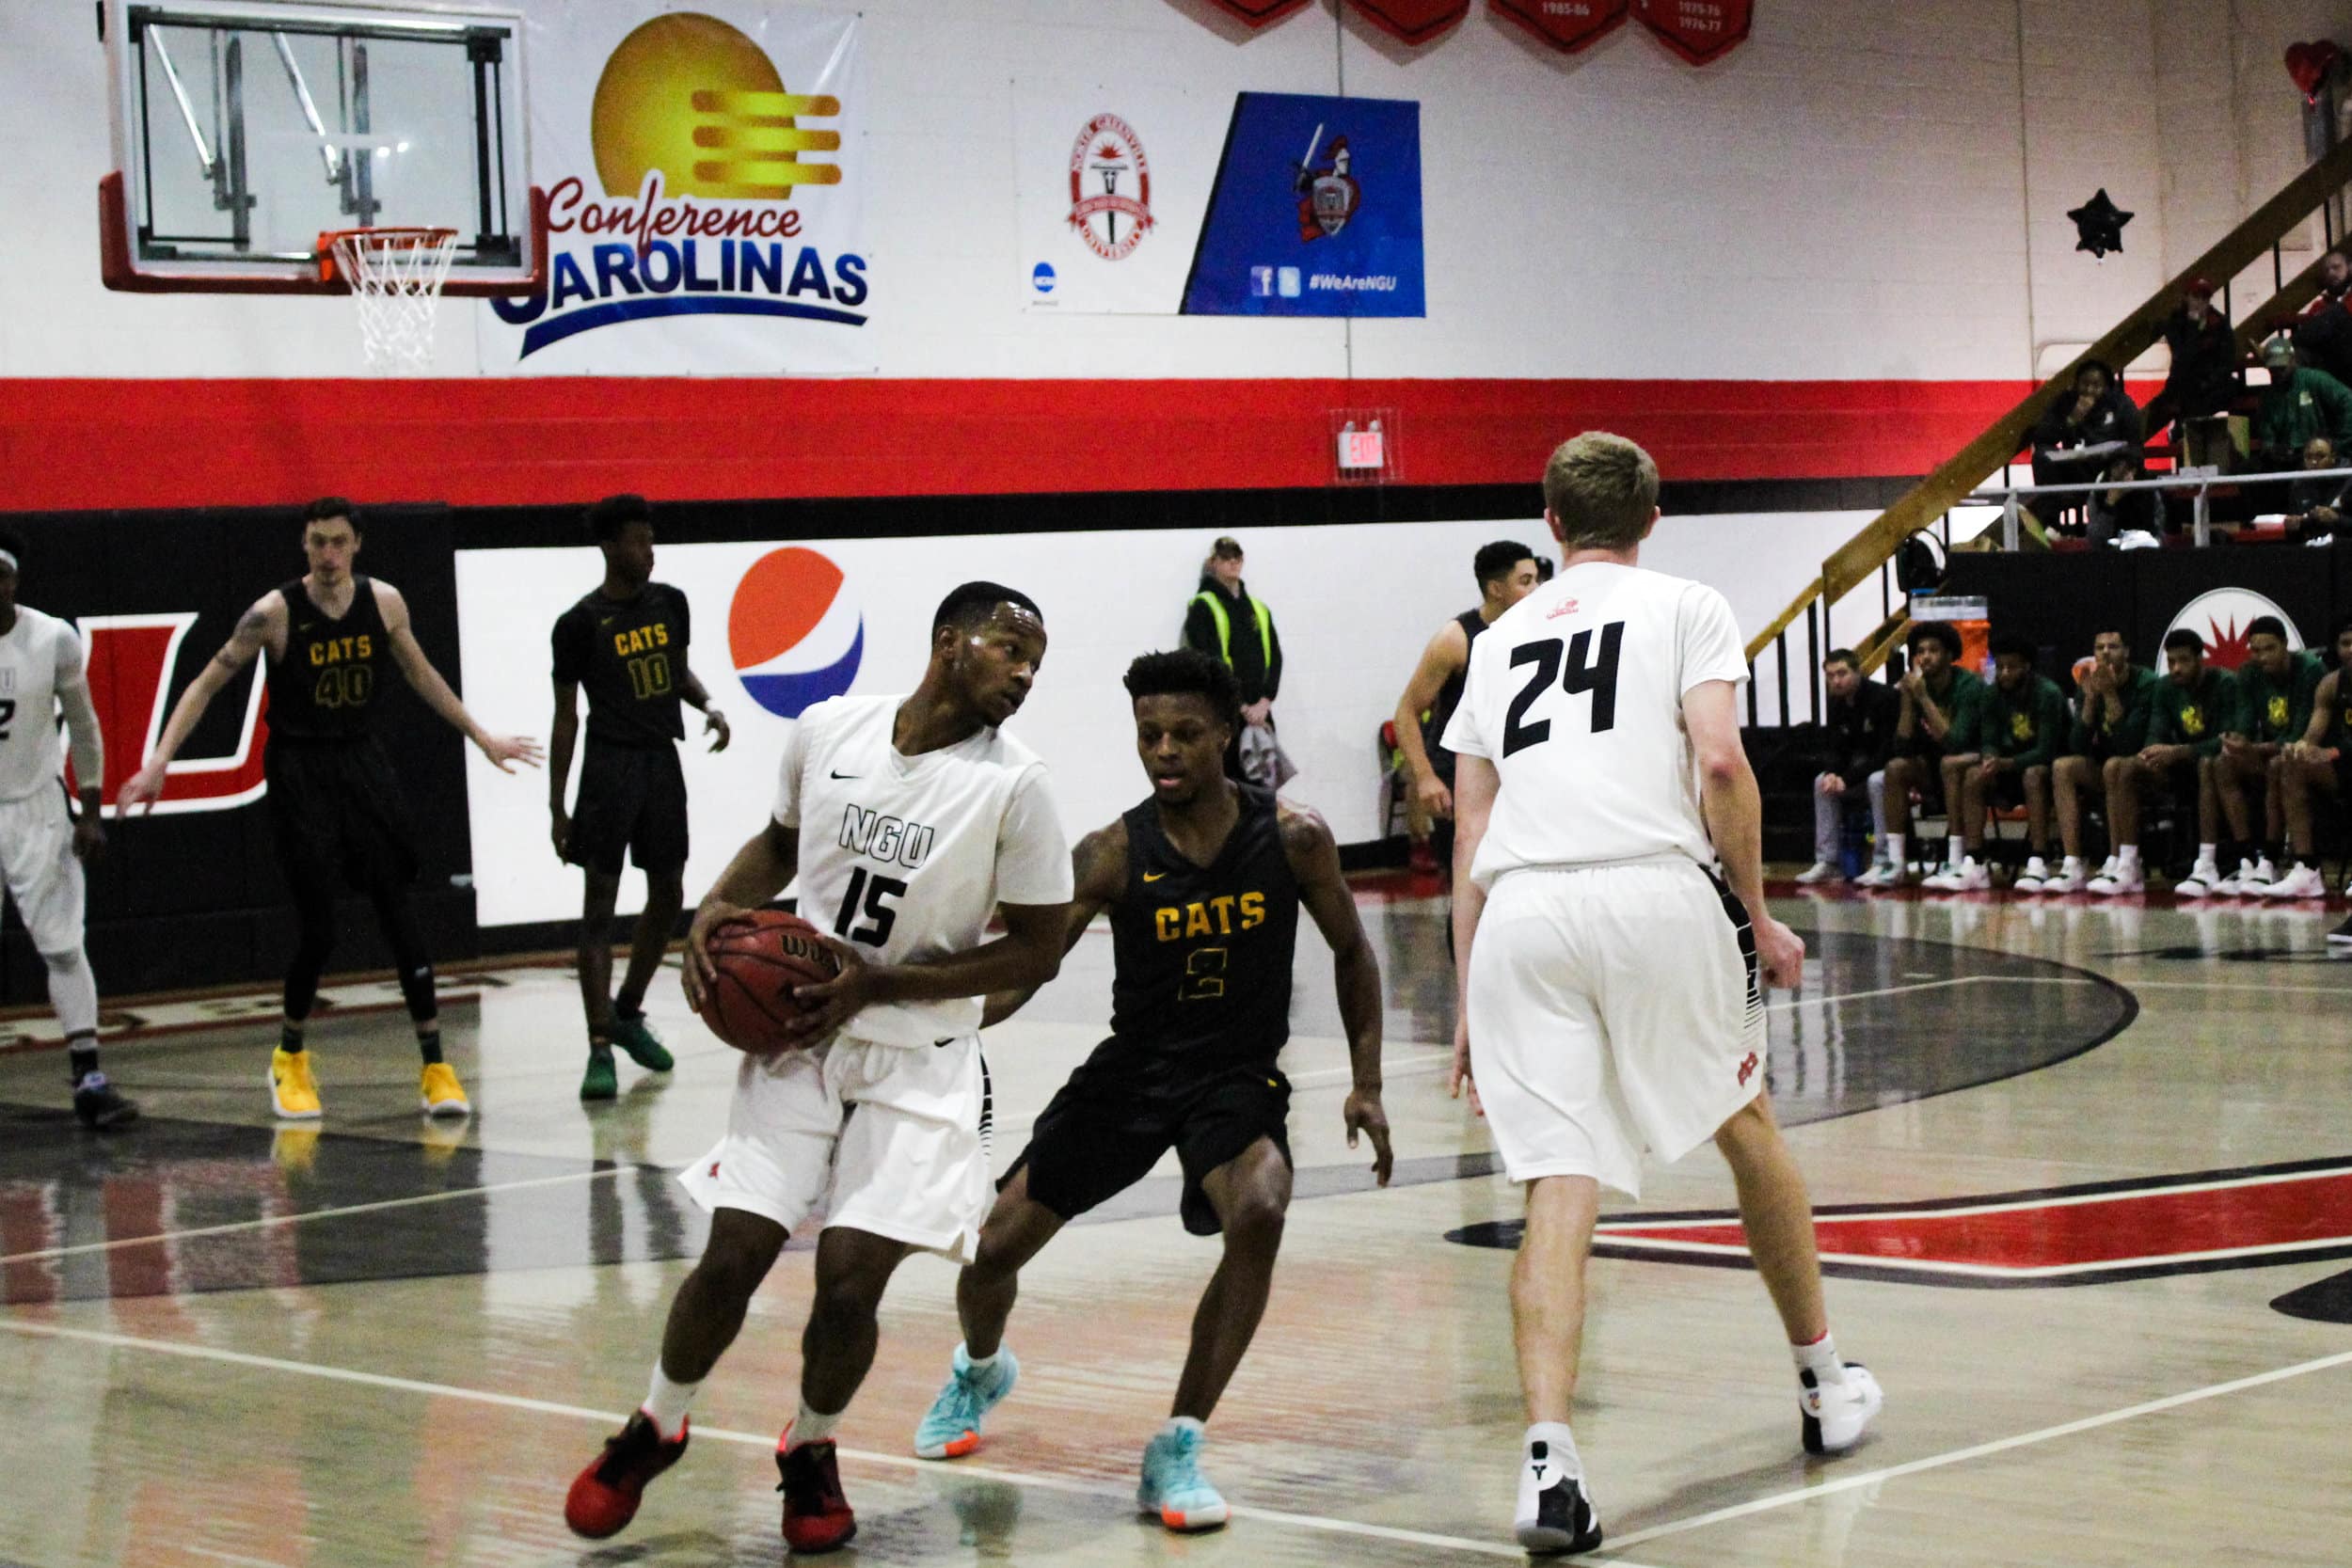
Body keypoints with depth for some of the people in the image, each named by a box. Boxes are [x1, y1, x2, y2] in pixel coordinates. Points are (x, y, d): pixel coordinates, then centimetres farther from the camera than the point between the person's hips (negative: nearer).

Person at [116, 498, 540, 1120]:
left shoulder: (384, 602, -1)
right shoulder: (275, 613, -12)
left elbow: (420, 673, 16)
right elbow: (207, 683, -7)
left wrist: (481, 736, 21)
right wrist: (158, 762, -15)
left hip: (363, 765, 3)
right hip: (299, 772, -3)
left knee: (400, 915, -2)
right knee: (317, 929, -3)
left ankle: (435, 1066, 3)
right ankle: (290, 1061, 20)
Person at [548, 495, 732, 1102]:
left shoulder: (670, 603, 6)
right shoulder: (581, 623, -9)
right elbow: (566, 716, -5)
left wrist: (708, 705, 0)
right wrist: (556, 807, -6)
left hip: (662, 761, 6)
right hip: (610, 765, -6)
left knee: (668, 895, 12)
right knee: (599, 906, -6)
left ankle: (628, 1012, 33)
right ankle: (600, 1049, -5)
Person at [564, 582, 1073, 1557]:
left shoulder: (1013, 787, -14)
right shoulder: (828, 731, -5)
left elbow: (1036, 953, -10)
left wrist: (878, 984, -17)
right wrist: (718, 908, -5)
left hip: (917, 1058, -2)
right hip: (797, 1035, 2)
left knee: (850, 1279, -9)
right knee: (733, 1256, -4)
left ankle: (811, 1453, 20)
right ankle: (654, 1431, 23)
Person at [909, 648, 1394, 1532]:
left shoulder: (1291, 838, -12)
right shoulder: (1114, 855, -14)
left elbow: (1350, 951, 3)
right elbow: (1019, 970, -18)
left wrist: (1365, 1085, -1)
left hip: (1239, 1076, -1)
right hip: (1132, 1070, 1)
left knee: (1259, 1213, -33)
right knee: (992, 1247, 3)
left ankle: (1177, 1450, -19)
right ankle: (979, 1370, 43)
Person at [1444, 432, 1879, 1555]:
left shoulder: (1500, 638, 24)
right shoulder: (1686, 608, 14)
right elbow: (1719, 761, -3)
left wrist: (1469, 1002, 21)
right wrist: (1758, 915, 6)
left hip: (1519, 913, 2)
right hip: (1656, 892, -2)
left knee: (1558, 1189, -2)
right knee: (1747, 1126, 21)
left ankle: (1548, 1460, -17)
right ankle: (1824, 1387, 34)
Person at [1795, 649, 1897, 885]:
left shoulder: (1884, 697, -21)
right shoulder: (1838, 704, 2)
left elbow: (1888, 750, -25)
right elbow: (1838, 750, 5)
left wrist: (1848, 779, -27)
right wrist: (1832, 774, -19)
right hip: (1864, 766, 8)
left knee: (1877, 781, -36)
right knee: (1822, 782, -7)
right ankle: (1827, 862, -8)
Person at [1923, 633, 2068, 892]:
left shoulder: (2048, 694, -17)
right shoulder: (1991, 695, 1)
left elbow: (2046, 752, -22)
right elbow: (1989, 742, 0)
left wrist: (2005, 764, -34)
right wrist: (1990, 761, -25)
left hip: (2044, 767, -5)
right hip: (2008, 773, 5)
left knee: (2034, 775, -37)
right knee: (1974, 775, -21)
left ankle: (2038, 864, -40)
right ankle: (1973, 865, -26)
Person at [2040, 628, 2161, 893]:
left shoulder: (2147, 684, -14)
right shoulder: (2088, 684, 1)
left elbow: (2130, 745, -24)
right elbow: (2077, 747, -8)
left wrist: (2110, 695, -29)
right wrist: (2090, 699, -20)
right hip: (2101, 770, 5)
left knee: (2113, 765, -35)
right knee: (2062, 767, -21)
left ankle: (2117, 863, -30)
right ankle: (2072, 868, -29)